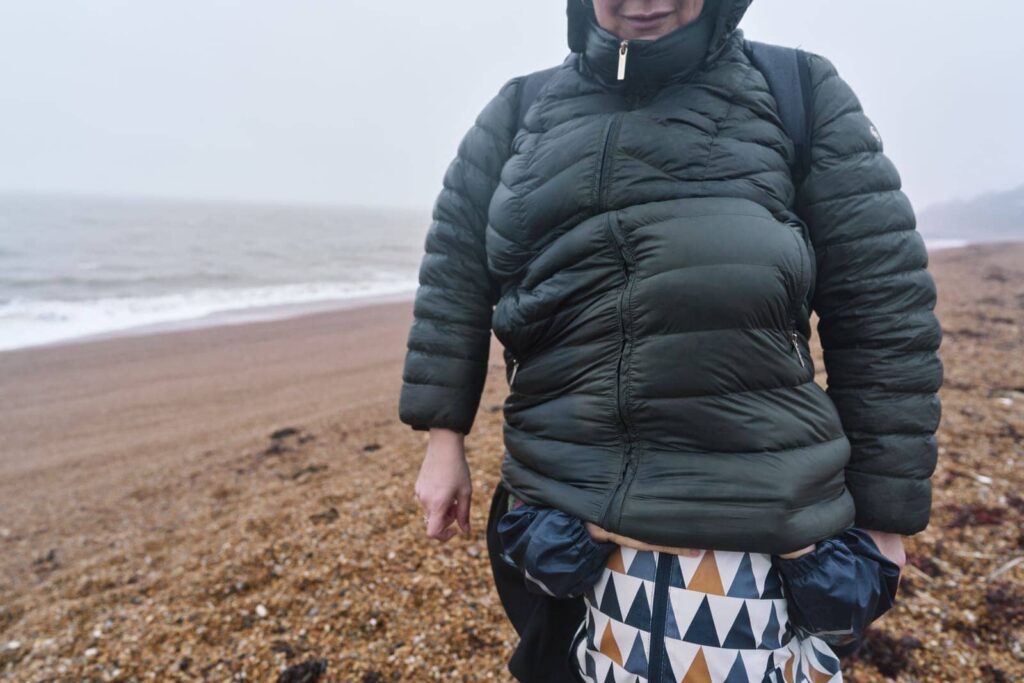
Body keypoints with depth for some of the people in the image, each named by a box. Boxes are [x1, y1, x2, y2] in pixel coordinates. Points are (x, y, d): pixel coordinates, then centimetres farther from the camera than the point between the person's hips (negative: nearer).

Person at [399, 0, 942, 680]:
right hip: (555, 512, 3)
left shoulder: (803, 95, 2)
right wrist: (445, 440, 5)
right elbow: (455, 278, 8)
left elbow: (886, 312, 1)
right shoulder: (518, 112, 7)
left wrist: (885, 511, 1)